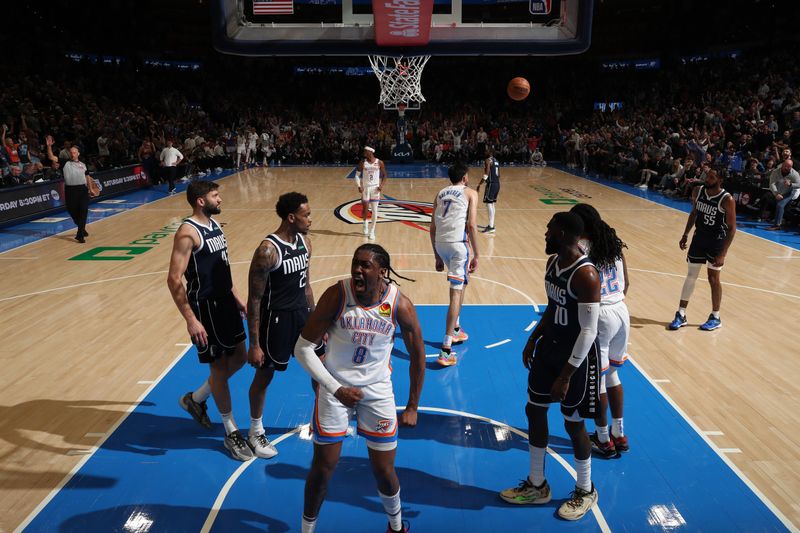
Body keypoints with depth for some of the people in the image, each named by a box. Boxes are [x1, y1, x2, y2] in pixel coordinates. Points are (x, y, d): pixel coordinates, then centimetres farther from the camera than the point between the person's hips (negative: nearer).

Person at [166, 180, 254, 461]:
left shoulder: (214, 224, 8)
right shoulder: (188, 232, -19)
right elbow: (174, 279, -23)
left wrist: (236, 298, 18)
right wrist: (191, 320, -25)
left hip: (225, 301, 9)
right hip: (205, 306, -9)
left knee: (239, 358, 16)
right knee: (219, 366, 2)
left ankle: (195, 399, 36)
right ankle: (231, 432, 17)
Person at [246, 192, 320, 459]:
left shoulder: (305, 242, 1)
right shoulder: (268, 251, -22)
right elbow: (254, 299, -19)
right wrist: (254, 344, -18)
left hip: (301, 313, 7)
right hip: (276, 318, -7)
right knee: (264, 375, 10)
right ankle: (255, 431, 30)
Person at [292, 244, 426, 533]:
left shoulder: (400, 304, -17)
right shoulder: (337, 295, -20)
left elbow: (417, 355, -3)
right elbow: (303, 348, -15)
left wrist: (412, 406, 1)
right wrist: (336, 389, -20)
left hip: (378, 390, 1)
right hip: (336, 386, -1)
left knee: (384, 470, 8)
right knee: (323, 466, 5)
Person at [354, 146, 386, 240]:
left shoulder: (379, 163, -3)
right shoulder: (362, 162, -1)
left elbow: (384, 175, 5)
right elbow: (357, 175, 3)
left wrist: (381, 185, -9)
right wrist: (359, 186, -11)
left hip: (375, 188, 0)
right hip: (365, 188, 0)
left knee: (374, 210, 0)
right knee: (365, 209, -5)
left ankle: (372, 231, 9)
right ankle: (365, 222, 27)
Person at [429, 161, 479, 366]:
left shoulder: (440, 194, 21)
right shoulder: (470, 193, 8)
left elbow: (433, 228, 17)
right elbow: (471, 225, -5)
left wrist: (437, 256, 23)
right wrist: (476, 255, -1)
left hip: (440, 243, 6)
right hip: (458, 243, -6)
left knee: (460, 284, 28)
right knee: (456, 292, -5)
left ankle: (455, 329, 37)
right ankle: (446, 349, -11)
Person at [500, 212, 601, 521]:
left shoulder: (585, 275, -26)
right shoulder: (553, 262, 1)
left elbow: (589, 331, -25)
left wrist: (566, 376, -24)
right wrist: (533, 339, 15)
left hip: (576, 357, -9)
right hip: (550, 347, 9)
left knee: (573, 424, 7)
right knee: (534, 411, 15)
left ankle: (585, 491, 33)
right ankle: (537, 486, 32)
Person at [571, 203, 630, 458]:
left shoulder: (580, 248, -16)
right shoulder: (614, 242, 5)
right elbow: (626, 283, 11)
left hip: (599, 316, -7)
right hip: (621, 311, 8)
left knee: (596, 380, 8)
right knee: (611, 374, 22)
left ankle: (603, 440, 23)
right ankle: (619, 435, 33)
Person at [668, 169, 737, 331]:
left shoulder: (727, 200, -21)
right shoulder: (698, 191, -6)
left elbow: (732, 228, -18)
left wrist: (722, 254, -22)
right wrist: (685, 235, 9)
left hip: (716, 242, -5)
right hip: (699, 238, 5)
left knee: (713, 279, 5)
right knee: (691, 276, 8)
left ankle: (715, 318, 21)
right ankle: (681, 315, 16)